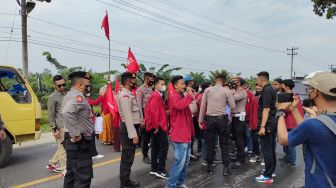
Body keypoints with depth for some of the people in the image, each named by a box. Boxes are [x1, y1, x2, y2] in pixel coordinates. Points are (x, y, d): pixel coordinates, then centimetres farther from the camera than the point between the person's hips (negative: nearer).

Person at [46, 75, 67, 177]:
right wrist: (54, 129, -13)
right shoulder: (52, 97, -7)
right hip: (60, 127, -8)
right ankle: (64, 170, 8)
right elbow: (51, 115, -9)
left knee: (62, 148, 17)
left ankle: (51, 164, 35)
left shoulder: (65, 95, 15)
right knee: (63, 148, -2)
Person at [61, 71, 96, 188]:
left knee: (72, 173, 19)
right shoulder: (78, 96, -18)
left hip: (73, 141, 11)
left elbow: (65, 112, 27)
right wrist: (76, 134, -28)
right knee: (83, 176, -6)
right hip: (80, 142, -11)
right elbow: (67, 112, -35)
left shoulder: (70, 95, 15)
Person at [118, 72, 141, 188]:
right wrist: (133, 134, -26)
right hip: (128, 128, -10)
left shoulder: (129, 94, 14)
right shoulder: (125, 95, -18)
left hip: (131, 127, 10)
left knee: (128, 157, 18)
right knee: (127, 157, -1)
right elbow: (127, 116, -24)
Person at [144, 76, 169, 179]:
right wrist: (157, 125, -20)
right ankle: (161, 170, -3)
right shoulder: (156, 96, -14)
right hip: (158, 126, -11)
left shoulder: (157, 95, 18)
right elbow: (154, 111, -23)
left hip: (156, 126, 11)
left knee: (156, 147, 13)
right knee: (164, 146, -8)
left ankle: (154, 169, 20)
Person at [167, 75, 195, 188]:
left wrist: (191, 131, 21)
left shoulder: (183, 96, 18)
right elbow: (180, 106, -36)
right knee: (180, 162, -7)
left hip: (186, 134, 10)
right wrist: (189, 95, -23)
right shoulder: (174, 96, -12)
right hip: (179, 135, -10)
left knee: (186, 161, 17)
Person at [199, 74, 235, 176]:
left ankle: (210, 167, 17)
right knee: (224, 144, 9)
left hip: (210, 119, 1)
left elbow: (203, 106, 1)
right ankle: (226, 167, 12)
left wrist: (201, 120, 8)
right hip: (222, 119, -1)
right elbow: (233, 106, 0)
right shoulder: (227, 91, -2)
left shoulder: (207, 90, 1)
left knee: (210, 144, 9)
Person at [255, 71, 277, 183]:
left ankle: (268, 176, 3)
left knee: (266, 150, -4)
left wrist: (262, 126, -24)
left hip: (267, 125, -10)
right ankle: (272, 171, 28)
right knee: (271, 149, 17)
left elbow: (266, 109, -23)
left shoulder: (266, 90, -16)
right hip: (272, 124, 10)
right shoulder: (271, 89, 14)